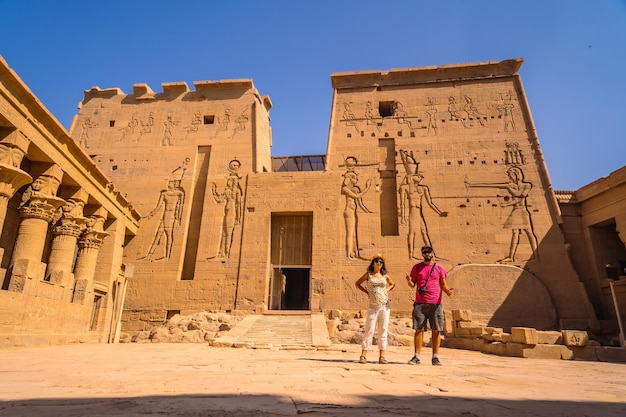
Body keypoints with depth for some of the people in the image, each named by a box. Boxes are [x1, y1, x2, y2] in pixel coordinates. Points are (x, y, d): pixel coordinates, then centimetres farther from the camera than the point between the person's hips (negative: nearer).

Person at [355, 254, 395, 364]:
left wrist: (387, 290, 8)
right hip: (373, 306, -2)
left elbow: (392, 284, 26)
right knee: (369, 330, -3)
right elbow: (357, 283, 12)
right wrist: (367, 292, 3)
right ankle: (363, 355, 3)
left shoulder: (385, 275, 8)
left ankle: (382, 356, 11)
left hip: (385, 306, 2)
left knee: (383, 330, 3)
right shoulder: (368, 274, 3)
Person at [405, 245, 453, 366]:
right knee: (419, 330, 0)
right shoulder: (417, 267, 9)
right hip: (420, 304, 0)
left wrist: (447, 291, -11)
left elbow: (443, 285, 11)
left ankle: (435, 357, 11)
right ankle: (416, 356, 6)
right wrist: (409, 281, -13)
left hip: (436, 304, 0)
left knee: (436, 330, 1)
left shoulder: (439, 268, 8)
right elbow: (413, 285, 10)